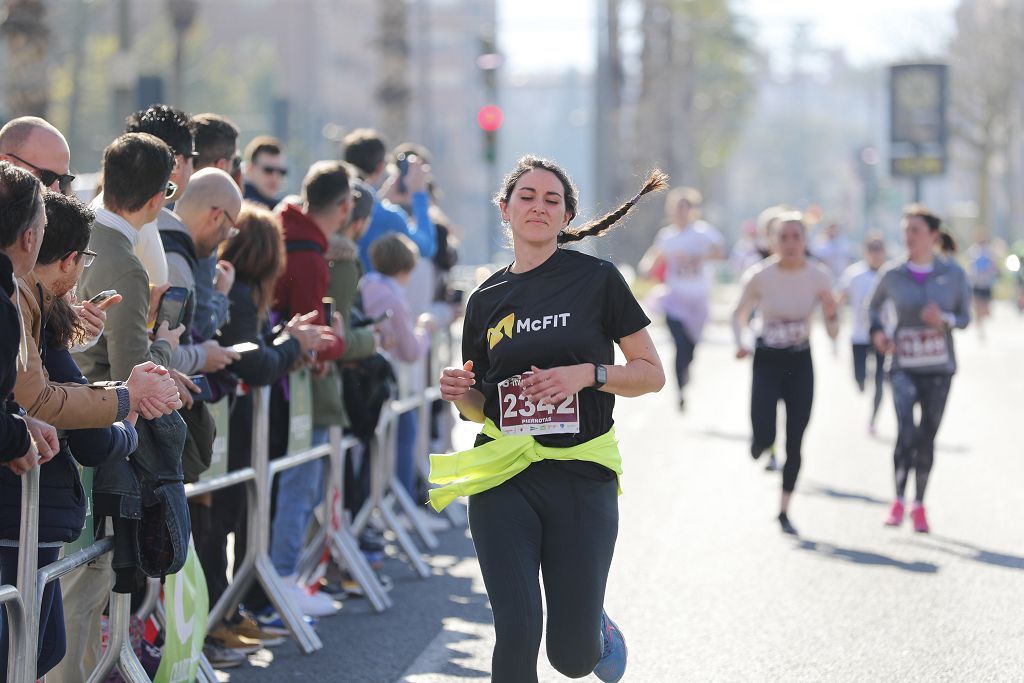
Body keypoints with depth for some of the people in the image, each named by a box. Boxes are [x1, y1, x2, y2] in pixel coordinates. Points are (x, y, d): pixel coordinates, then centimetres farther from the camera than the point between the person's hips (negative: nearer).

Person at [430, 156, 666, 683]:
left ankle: (597, 624, 36)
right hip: (504, 480, 2)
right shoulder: (487, 299, 10)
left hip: (581, 477, -2)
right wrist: (460, 393, -5)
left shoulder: (596, 279, 0)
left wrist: (586, 374, -14)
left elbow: (652, 374, 2)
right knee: (516, 635, -11)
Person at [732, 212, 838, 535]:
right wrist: (740, 343, -11)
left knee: (795, 444, 3)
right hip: (767, 362, -1)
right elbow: (740, 314, 6)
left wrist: (831, 316, -23)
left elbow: (832, 332, -1)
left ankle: (784, 511, 17)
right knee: (764, 438, -13)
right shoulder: (759, 276, -10)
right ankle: (759, 447, 26)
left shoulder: (818, 277, -7)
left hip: (801, 363, 1)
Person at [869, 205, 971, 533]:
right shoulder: (893, 275, -1)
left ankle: (919, 505, 23)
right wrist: (877, 331, -3)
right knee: (906, 432, -19)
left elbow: (965, 318, 4)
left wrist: (944, 320, -17)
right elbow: (874, 307, 16)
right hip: (904, 367, -1)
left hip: (939, 370, 1)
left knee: (927, 438, 7)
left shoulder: (953, 274, -2)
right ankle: (899, 500, -6)